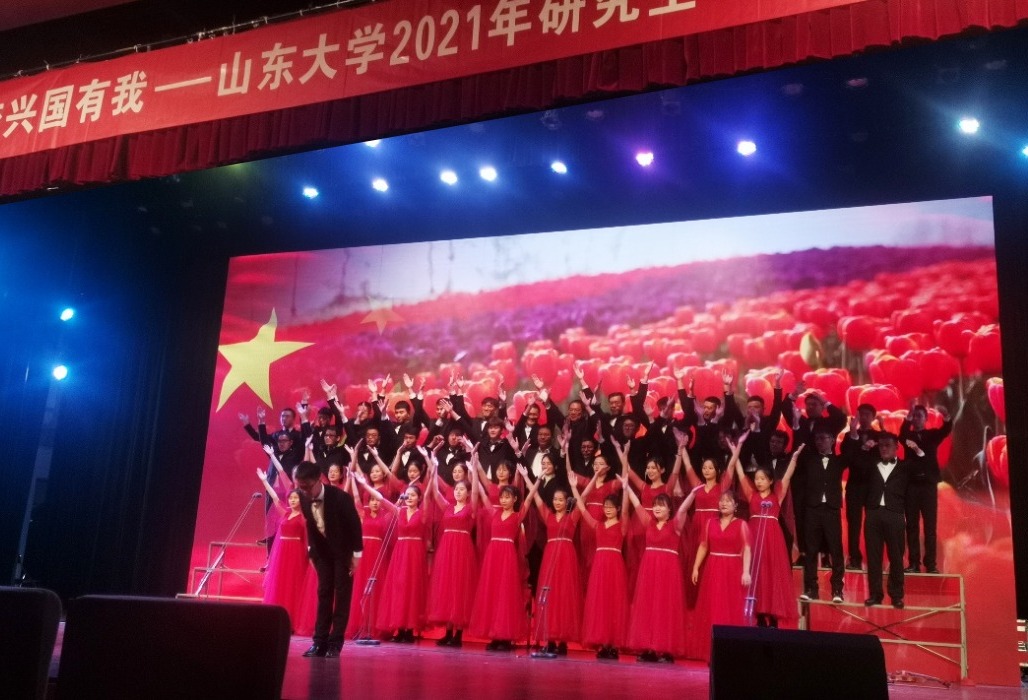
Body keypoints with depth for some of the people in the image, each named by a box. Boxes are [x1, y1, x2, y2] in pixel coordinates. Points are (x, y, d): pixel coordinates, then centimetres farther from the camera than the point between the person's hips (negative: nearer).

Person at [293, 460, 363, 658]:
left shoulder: (340, 498, -28)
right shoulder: (305, 500, -14)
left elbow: (355, 524, -18)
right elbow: (310, 525, 5)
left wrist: (356, 554, -15)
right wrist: (311, 549, 5)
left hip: (343, 550, -4)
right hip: (322, 550, 4)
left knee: (342, 595, -4)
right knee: (323, 593, 4)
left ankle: (335, 642, -1)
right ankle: (319, 642, 5)